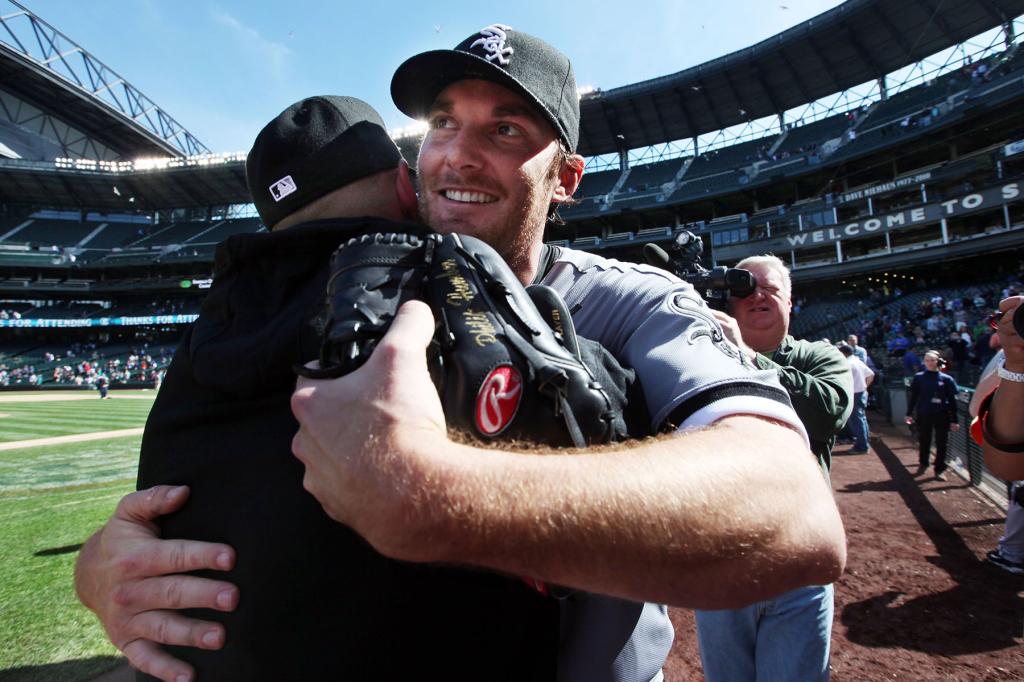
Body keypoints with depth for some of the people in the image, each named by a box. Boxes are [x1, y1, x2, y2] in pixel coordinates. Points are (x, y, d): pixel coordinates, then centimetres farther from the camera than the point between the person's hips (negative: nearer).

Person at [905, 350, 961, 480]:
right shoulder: (919, 377, 0)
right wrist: (909, 413, 3)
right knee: (923, 442, 13)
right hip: (923, 415, 1)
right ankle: (923, 464, 32)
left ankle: (940, 469, 17)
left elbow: (952, 401, 1)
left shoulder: (946, 379, -2)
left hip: (941, 416, -1)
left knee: (941, 444, 5)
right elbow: (913, 396, 5)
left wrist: (954, 420, 0)